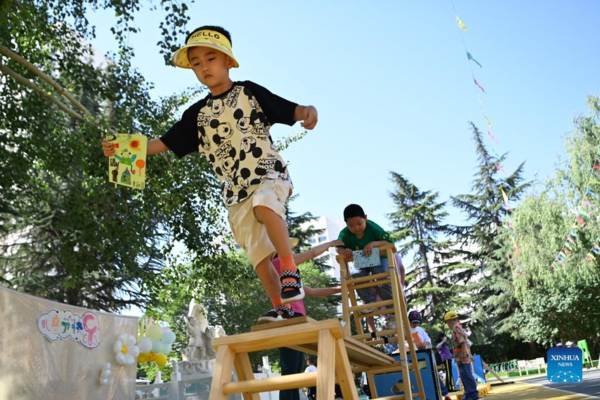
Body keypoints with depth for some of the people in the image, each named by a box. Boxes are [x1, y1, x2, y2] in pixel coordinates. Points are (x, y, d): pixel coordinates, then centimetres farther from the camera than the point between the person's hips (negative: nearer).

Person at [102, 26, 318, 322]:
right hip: (235, 191, 4)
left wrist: (306, 111, -27)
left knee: (265, 206, -38)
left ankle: (290, 269, -29)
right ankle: (281, 308, 10)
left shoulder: (248, 92, 1)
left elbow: (289, 110, -3)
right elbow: (166, 143, 9)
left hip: (268, 173, -4)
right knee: (258, 254, 1)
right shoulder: (197, 113, 10)